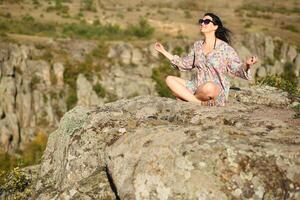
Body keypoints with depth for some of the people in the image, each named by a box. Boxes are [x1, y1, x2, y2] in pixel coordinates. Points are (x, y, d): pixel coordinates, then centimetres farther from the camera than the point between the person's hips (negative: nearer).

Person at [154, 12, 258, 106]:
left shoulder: (224, 48, -5)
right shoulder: (197, 45, 11)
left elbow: (237, 69, -6)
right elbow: (185, 63, 22)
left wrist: (246, 64, -30)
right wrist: (164, 52, 19)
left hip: (216, 90, -6)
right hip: (197, 86, 6)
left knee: (208, 87, -42)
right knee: (169, 79, -14)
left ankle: (185, 96, -13)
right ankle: (199, 102, -24)